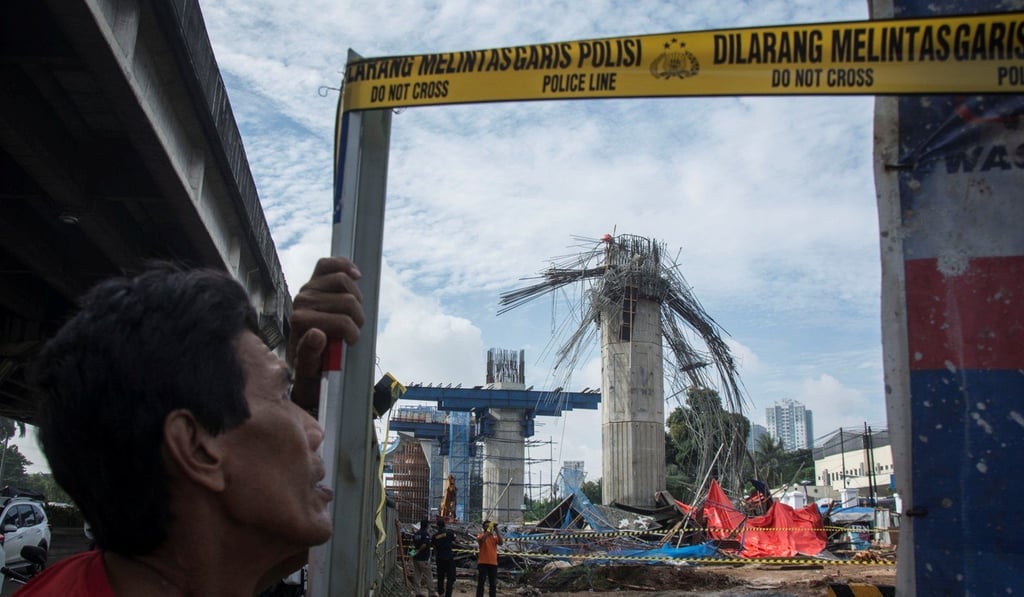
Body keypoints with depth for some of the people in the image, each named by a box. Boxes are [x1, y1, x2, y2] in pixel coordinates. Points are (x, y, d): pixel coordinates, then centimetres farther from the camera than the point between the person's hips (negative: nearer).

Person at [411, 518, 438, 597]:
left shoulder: (416, 533, 9)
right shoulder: (426, 534, -15)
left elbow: (413, 544, 15)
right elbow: (424, 545, -26)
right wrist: (418, 551, -13)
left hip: (416, 557, 7)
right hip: (423, 558, -7)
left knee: (417, 575, 11)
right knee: (428, 576, 2)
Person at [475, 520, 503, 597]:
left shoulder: (495, 537, 12)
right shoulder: (480, 535, 3)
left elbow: (500, 543, -8)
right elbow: (481, 540, -20)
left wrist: (496, 530, -12)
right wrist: (488, 530, -22)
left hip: (493, 563, 3)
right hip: (483, 562, -3)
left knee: (493, 584, 7)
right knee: (480, 583, -3)